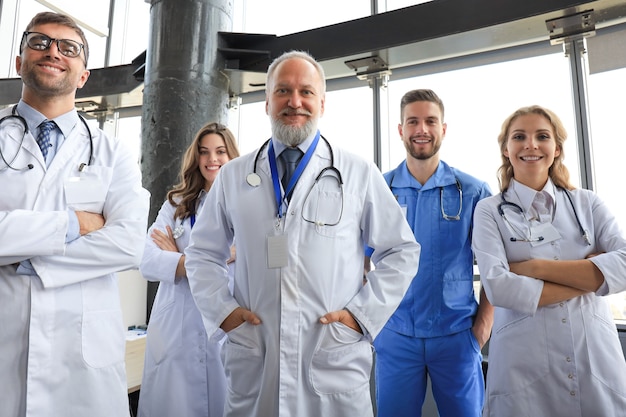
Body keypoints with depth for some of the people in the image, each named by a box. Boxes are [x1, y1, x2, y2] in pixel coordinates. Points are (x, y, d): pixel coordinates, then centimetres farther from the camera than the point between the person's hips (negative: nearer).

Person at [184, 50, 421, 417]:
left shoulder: (359, 174, -1)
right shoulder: (233, 177, 5)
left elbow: (401, 251, 3)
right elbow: (203, 254, 11)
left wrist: (363, 313, -5)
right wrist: (222, 309, -1)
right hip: (252, 359, 2)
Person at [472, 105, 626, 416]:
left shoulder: (587, 203, 5)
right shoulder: (490, 211, -3)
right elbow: (498, 287, -15)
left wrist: (537, 267, -15)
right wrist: (590, 276, -9)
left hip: (597, 359, 3)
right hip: (523, 366, -2)